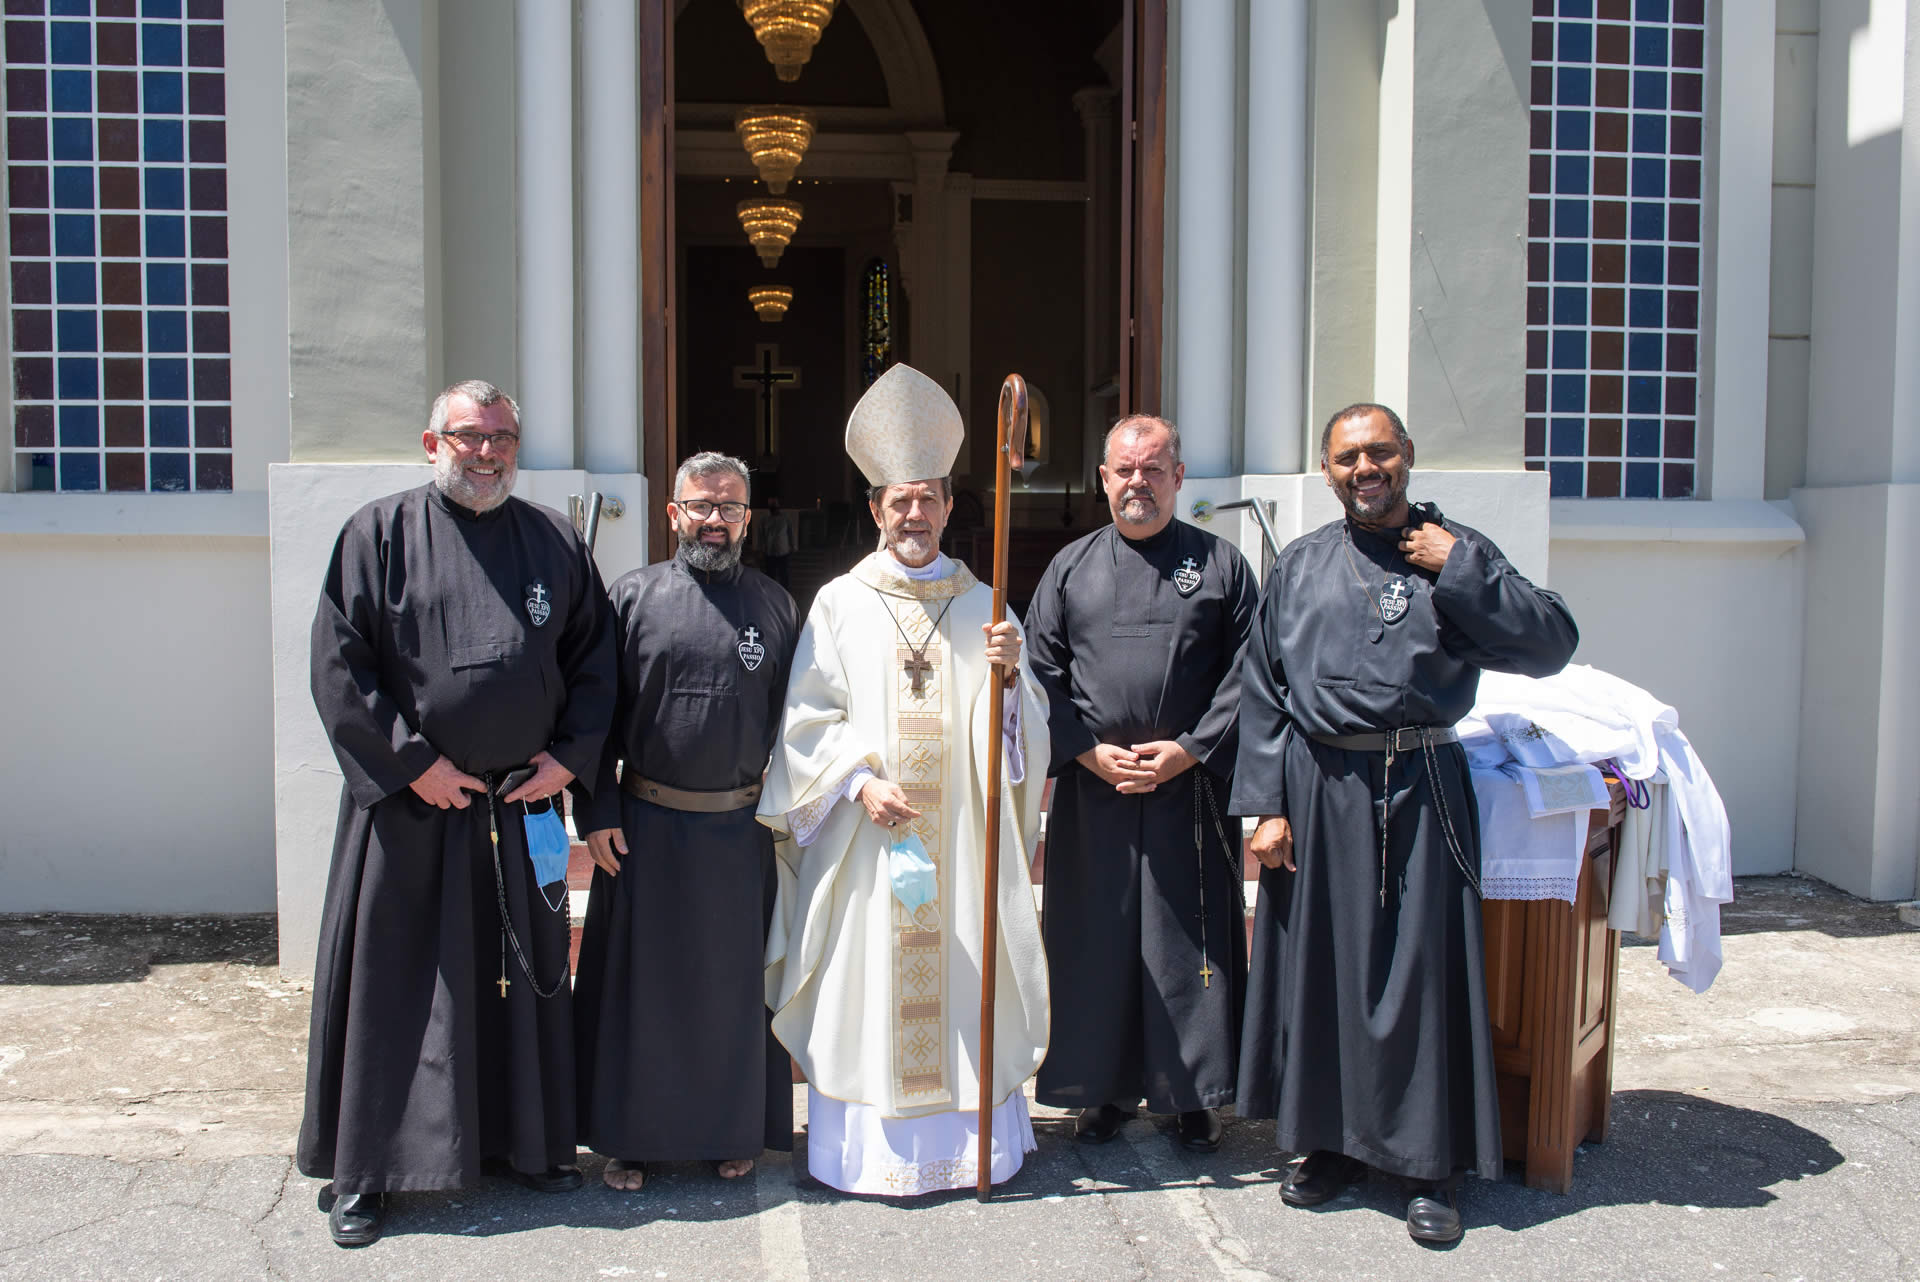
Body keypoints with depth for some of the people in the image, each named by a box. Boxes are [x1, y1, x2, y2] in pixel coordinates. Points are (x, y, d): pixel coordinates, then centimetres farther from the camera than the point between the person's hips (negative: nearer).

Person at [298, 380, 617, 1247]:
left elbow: (593, 659, 10)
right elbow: (339, 664, -7)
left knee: (522, 977, 13)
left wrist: (569, 754, -2)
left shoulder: (554, 542, 6)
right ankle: (363, 1172, 18)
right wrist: (413, 762, -11)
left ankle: (525, 1142, 29)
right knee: (390, 981, 4)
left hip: (521, 807, 3)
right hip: (406, 804, -3)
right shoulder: (379, 534, -3)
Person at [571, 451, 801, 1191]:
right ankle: (632, 1136, 21)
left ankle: (734, 1131, 25)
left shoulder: (775, 605, 6)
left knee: (735, 982, 10)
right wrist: (597, 812, -5)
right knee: (642, 979, 7)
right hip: (646, 825, -1)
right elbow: (598, 712, 1)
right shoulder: (634, 596, 0)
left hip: (744, 829, 1)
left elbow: (794, 716, 8)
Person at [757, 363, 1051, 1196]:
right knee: (870, 984, 1)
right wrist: (859, 782, -13)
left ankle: (968, 1140, 16)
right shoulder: (840, 604, 5)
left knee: (964, 978, 4)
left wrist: (1010, 673, -13)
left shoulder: (982, 606, 10)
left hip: (963, 832, 2)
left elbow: (1024, 724, 7)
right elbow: (808, 717, 0)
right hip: (868, 834, -1)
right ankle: (872, 1148, 12)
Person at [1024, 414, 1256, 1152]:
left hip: (1191, 785, -1)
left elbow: (1244, 674, 2)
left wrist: (1191, 749, -10)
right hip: (1093, 789, 1)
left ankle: (1193, 1096, 18)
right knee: (1097, 940, 6)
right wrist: (1089, 752, -6)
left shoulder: (1220, 564, 5)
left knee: (1188, 942, 3)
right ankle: (1107, 1091, 20)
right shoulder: (1071, 567, 9)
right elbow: (1041, 673, 7)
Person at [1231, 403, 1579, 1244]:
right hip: (1318, 788, 2)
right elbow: (1261, 690, 8)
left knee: (1422, 967, 2)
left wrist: (1458, 569, -12)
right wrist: (1265, 804, 0)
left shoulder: (1456, 552, 4)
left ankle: (1430, 1165, 16)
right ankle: (1334, 1142, 24)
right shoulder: (1300, 566, 10)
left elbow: (1552, 646, -6)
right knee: (1321, 964, 8)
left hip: (1418, 789, -2)